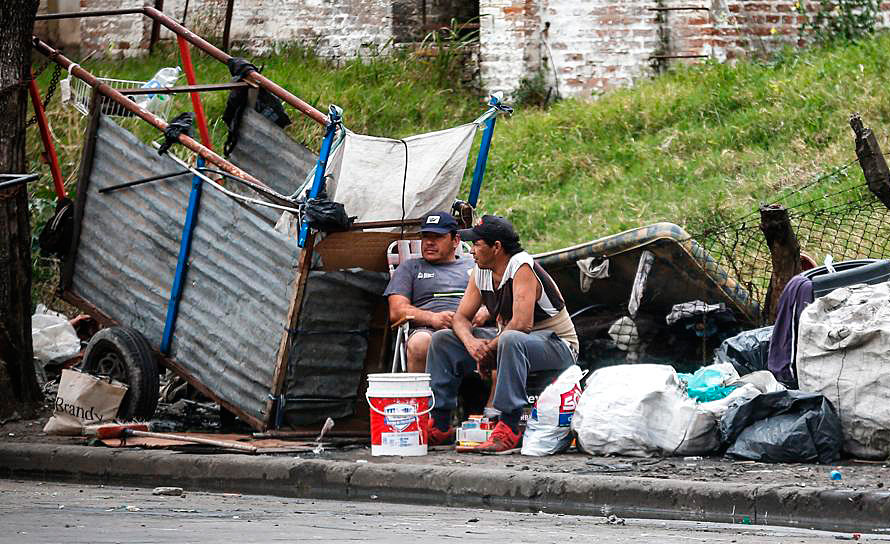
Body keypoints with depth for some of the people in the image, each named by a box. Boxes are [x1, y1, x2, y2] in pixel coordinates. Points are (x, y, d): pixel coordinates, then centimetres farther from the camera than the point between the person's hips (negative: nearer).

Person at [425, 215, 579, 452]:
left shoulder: (522, 268, -23)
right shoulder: (480, 273, 2)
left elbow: (522, 324, -31)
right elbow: (460, 318, 4)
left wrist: (489, 349, -20)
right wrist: (471, 342, -19)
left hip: (555, 346, -9)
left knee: (511, 340, -42)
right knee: (442, 339, 2)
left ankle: (509, 427, -41)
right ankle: (439, 425, -1)